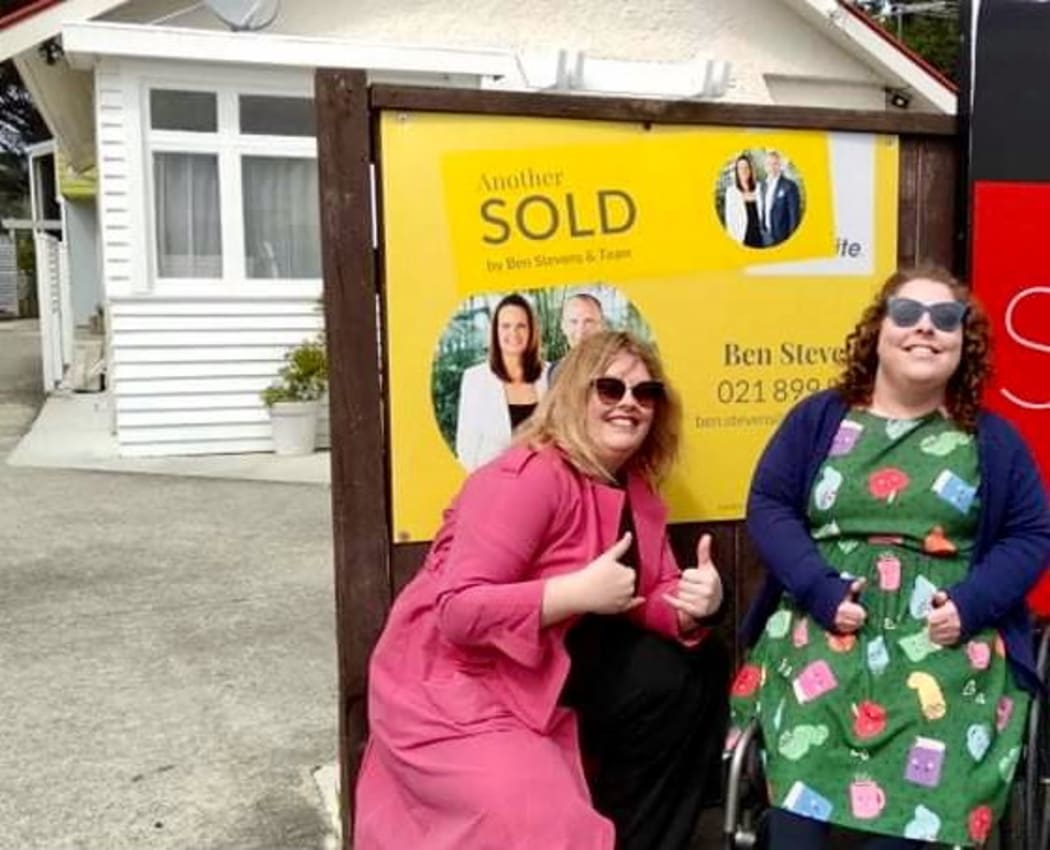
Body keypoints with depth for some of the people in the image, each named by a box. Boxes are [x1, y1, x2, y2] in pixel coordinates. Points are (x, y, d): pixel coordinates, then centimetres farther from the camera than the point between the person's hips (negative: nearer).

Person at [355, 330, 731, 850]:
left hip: (541, 679, 9)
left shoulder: (636, 489, 4)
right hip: (451, 689, -8)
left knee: (693, 671, 2)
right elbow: (459, 611, -28)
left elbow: (653, 597, 4)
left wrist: (693, 604, -18)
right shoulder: (527, 478, -23)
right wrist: (580, 591, -31)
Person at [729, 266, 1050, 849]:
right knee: (803, 751, -24)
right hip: (821, 626, 0)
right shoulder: (818, 418, 9)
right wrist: (821, 590, -11)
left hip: (945, 639, 1)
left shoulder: (992, 440, 12)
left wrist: (969, 604, -8)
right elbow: (767, 505, 4)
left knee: (914, 768, -24)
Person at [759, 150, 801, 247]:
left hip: (782, 236, -6)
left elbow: (794, 215, -10)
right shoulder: (763, 185, 12)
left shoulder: (789, 185, -8)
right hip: (767, 236, 6)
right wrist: (762, 231, 12)